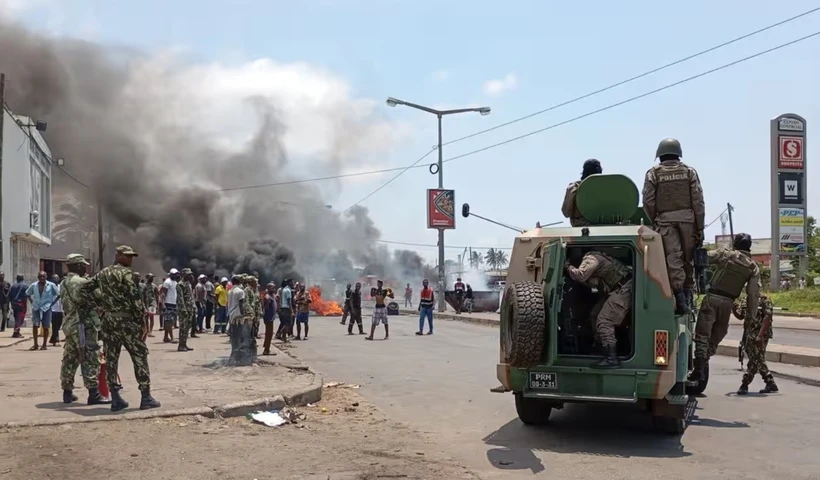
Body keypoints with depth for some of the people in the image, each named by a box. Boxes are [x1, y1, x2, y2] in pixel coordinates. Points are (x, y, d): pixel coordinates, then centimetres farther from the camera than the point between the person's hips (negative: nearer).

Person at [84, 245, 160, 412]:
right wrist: (141, 321, -10)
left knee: (111, 358, 8)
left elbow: (85, 288, 21)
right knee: (140, 356, -1)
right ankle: (146, 398, -1)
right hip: (125, 320, -7)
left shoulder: (102, 273, 13)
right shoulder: (125, 273, -10)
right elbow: (135, 299, -15)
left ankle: (115, 398, 9)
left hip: (108, 319, 7)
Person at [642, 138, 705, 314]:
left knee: (673, 258, -6)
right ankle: (688, 293, 14)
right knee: (688, 258, 12)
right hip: (687, 218, 2)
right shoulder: (689, 171, 8)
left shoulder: (653, 173, 4)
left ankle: (679, 294, -16)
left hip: (665, 220, -2)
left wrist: (654, 222, 10)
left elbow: (648, 202, -2)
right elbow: (698, 201, 4)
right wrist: (700, 228, 6)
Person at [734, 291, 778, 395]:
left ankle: (744, 385, -2)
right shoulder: (745, 300, 13)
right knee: (758, 360, 13)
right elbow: (740, 316, 17)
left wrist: (760, 335, -23)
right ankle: (771, 385, 23)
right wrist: (733, 308, -5)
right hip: (748, 335, 8)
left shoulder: (764, 300, -9)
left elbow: (767, 318, -16)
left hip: (760, 336, -8)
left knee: (755, 360, -5)